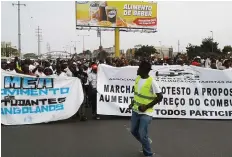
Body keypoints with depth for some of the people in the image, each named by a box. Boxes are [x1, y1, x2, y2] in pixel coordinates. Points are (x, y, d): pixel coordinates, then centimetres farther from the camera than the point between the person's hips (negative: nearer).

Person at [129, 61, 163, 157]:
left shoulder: (152, 82, -20)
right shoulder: (138, 78, 1)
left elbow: (160, 97, -18)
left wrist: (147, 106, -20)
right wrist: (133, 103, 5)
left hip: (146, 113, -7)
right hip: (135, 111, 7)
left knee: (142, 135, -6)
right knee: (134, 131, 17)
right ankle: (146, 142, 43)